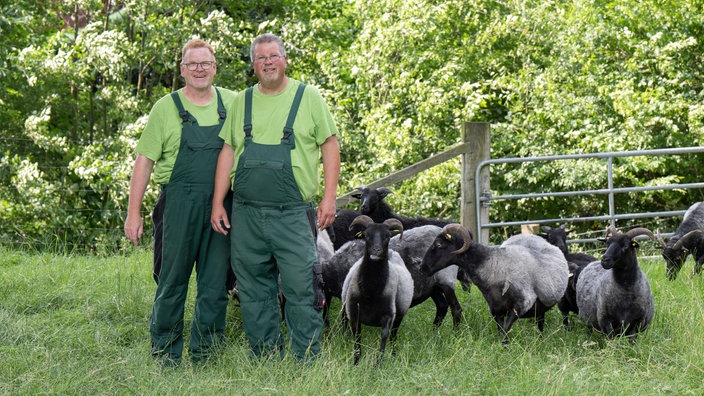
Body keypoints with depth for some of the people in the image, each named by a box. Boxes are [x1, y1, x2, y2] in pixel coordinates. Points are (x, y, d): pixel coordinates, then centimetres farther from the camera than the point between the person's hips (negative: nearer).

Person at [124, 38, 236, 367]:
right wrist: (133, 213, -3)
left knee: (215, 284, 4)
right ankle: (165, 353, 10)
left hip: (222, 206, 2)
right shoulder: (166, 108, 3)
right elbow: (144, 161, 2)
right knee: (172, 281, 1)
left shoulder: (232, 104, 10)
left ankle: (205, 353, 13)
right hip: (179, 204, -2)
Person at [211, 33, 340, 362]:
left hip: (293, 214, -4)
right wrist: (218, 204, 8)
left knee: (300, 289, -8)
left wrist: (329, 197, -5)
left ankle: (307, 363, -2)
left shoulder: (308, 96, 4)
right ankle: (264, 361, 16)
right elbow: (227, 151, 14)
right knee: (254, 291, 7)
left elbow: (330, 145, 4)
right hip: (246, 213, 4)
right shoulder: (242, 101, 13)